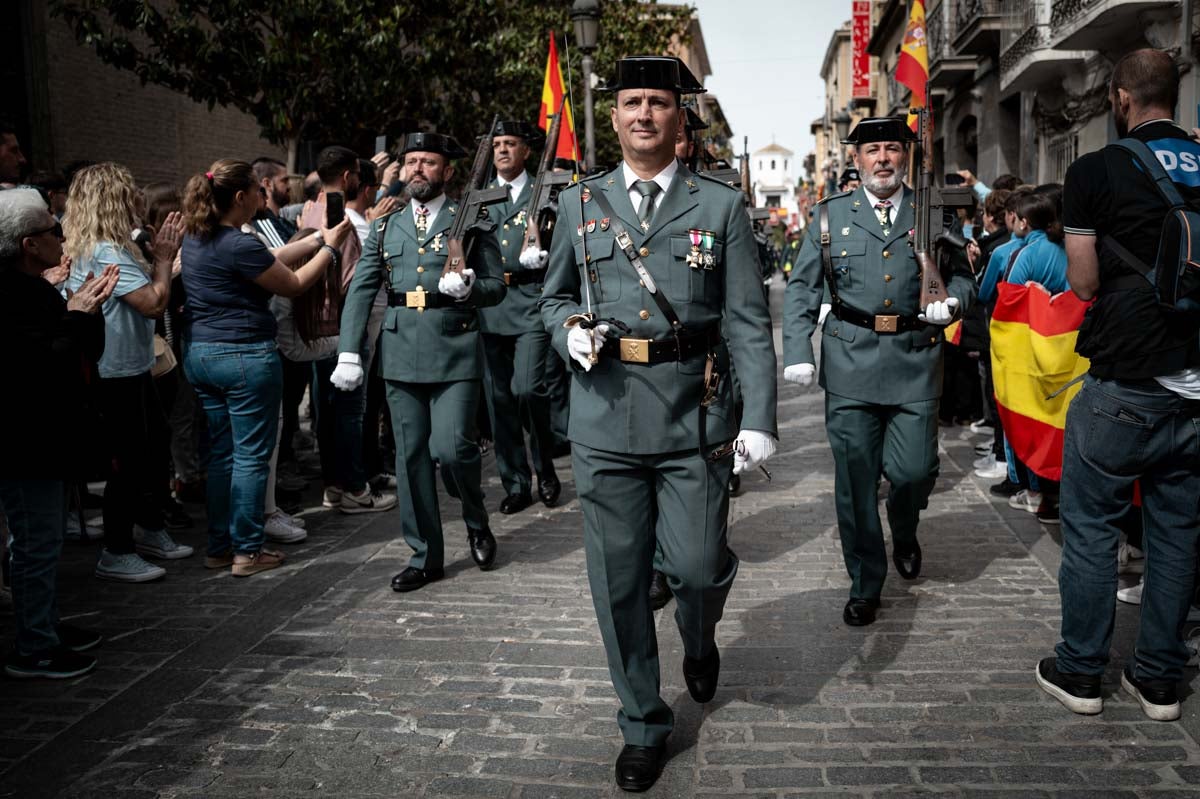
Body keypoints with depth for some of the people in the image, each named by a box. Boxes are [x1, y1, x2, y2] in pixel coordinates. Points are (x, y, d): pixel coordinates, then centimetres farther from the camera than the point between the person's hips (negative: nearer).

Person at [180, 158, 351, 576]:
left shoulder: (195, 239, 9)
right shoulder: (239, 245, -18)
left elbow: (268, 260, 13)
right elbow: (294, 285, -7)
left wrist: (315, 239, 16)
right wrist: (331, 246, 3)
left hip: (200, 353, 9)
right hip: (245, 356, -9)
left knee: (220, 454, 15)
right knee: (251, 456, 2)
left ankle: (219, 547, 22)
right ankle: (247, 550, 9)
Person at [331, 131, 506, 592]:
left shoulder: (471, 221, 5)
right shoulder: (385, 226, 14)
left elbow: (497, 287, 4)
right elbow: (360, 291, 9)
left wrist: (468, 288, -18)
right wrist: (349, 352, -1)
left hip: (455, 353, -3)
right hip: (401, 355, 4)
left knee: (451, 447, -11)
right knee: (411, 457, 7)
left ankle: (476, 520, 20)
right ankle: (424, 555, 19)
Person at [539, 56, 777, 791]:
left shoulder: (722, 206, 3)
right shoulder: (579, 203, 9)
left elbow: (748, 322, -1)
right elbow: (555, 298, 18)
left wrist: (760, 418, -8)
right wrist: (571, 331, -6)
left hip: (694, 413, -1)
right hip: (605, 415, 2)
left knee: (699, 565, 0)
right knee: (619, 579, 6)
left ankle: (701, 642, 39)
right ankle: (644, 724, 27)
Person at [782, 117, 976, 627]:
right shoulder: (831, 216, 8)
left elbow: (963, 276, 15)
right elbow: (801, 288, 5)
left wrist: (953, 301, -9)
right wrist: (797, 352, -6)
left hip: (915, 361, 1)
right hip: (850, 364, 0)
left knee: (914, 470, -1)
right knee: (855, 479, 3)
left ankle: (905, 536, 36)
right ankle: (864, 586, 18)